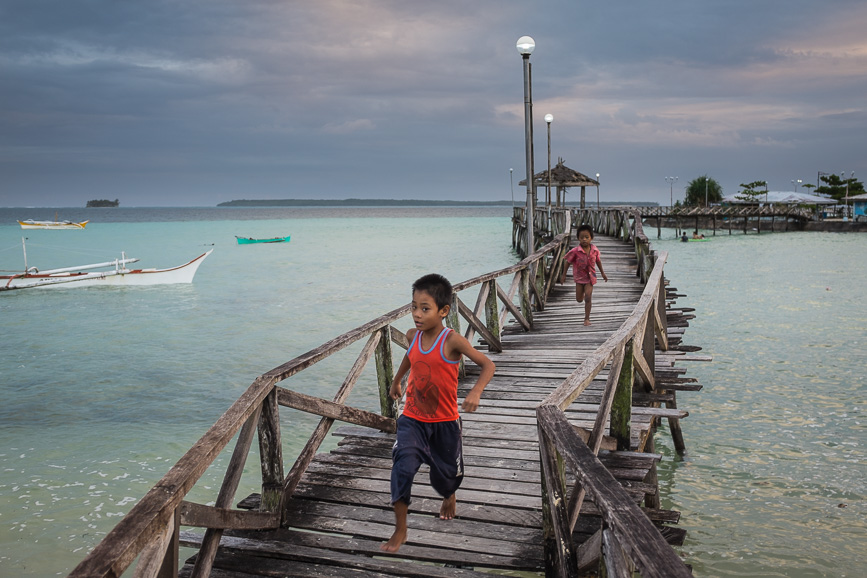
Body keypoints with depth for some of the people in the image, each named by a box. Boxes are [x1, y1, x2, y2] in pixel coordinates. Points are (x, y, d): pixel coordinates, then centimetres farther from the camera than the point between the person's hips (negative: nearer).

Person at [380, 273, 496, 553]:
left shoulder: (452, 340, -21)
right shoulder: (413, 336, -5)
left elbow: (488, 365, -18)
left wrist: (475, 392, -34)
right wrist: (396, 381, 32)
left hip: (445, 421, -2)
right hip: (412, 419, 2)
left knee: (446, 471, 17)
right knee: (403, 466, -17)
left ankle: (449, 497, 55)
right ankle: (400, 530, -3)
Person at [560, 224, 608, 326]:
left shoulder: (595, 250, -9)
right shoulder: (575, 251, -17)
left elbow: (598, 261, 8)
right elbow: (568, 262, -5)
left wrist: (603, 273, 17)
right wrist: (563, 275, 0)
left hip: (590, 277, 0)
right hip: (579, 277, 0)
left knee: (588, 298, -7)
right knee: (579, 299, 9)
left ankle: (587, 318, 2)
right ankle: (583, 293, 48)